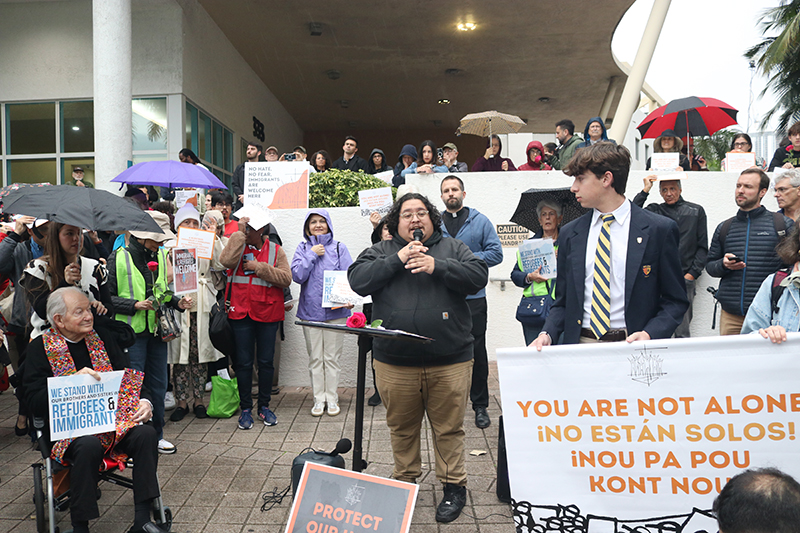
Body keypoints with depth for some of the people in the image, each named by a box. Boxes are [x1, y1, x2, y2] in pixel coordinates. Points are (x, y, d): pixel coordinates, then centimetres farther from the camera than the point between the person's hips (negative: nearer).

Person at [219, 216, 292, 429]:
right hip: (241, 312, 0)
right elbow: (227, 261, -20)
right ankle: (245, 408, 19)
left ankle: (264, 406, 25)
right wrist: (239, 233, -16)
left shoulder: (276, 250, 3)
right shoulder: (238, 246, 3)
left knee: (266, 361, 9)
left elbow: (286, 278, -9)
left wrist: (260, 268, -16)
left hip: (268, 313, 0)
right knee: (244, 362, 6)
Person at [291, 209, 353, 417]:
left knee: (332, 357, 5)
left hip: (335, 310, -1)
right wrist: (312, 255, -9)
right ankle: (319, 399, 19)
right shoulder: (303, 248, 7)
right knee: (315, 357, 8)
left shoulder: (339, 248, 3)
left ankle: (332, 398, 17)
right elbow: (297, 275, -5)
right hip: (310, 311, 1)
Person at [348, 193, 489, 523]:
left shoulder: (453, 248, 11)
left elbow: (478, 276, -5)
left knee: (449, 428, 8)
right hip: (394, 362, 1)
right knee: (402, 427, 14)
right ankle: (404, 481, 34)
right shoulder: (380, 251, 11)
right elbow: (358, 281, -5)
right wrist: (398, 259, -11)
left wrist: (437, 267, -16)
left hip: (449, 361, -1)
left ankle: (453, 486, 26)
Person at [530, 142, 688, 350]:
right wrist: (547, 333, -3)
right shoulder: (569, 234, 12)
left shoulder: (660, 230, 2)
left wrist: (649, 334, -12)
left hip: (633, 348, -1)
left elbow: (676, 300, 4)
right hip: (581, 346, 2)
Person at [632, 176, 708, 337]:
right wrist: (645, 191, -3)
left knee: (682, 333, 1)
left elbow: (703, 247, 11)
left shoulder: (696, 211, 13)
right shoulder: (654, 211, 12)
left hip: (684, 279, 0)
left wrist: (691, 274, 1)